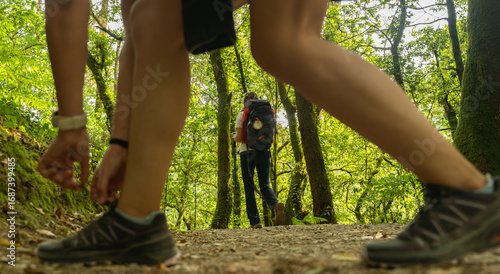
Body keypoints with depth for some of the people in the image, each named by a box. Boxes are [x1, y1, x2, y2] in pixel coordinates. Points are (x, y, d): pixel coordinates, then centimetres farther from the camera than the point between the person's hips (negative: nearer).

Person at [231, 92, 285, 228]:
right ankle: (276, 204, -23)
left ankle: (255, 221, 0)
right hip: (264, 152, 3)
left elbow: (239, 138, -8)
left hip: (247, 152, -3)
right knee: (265, 185, 8)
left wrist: (233, 136, 15)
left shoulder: (242, 115, -1)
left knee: (249, 187, 3)